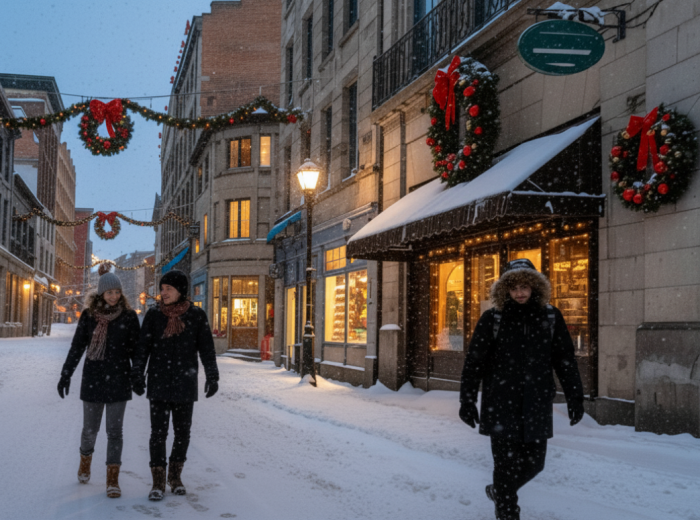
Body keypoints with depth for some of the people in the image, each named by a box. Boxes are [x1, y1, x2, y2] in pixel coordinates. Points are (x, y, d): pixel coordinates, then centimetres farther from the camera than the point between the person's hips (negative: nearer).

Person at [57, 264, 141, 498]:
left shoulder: (128, 316, -2)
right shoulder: (89, 315, 0)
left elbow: (135, 348, 3)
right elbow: (77, 347, 5)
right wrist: (65, 375, 3)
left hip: (119, 380, -1)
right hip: (93, 379, 1)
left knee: (114, 430, -1)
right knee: (90, 427, 10)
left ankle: (113, 479, 5)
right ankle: (85, 458, 40)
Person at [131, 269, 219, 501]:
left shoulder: (197, 316, -2)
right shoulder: (153, 315, 0)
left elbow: (206, 349, 0)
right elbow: (143, 347, 0)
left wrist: (212, 377, -7)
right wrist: (137, 375, -11)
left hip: (185, 383, 0)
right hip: (159, 382, 0)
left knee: (182, 432, 8)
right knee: (158, 432, -4)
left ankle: (175, 475, 27)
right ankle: (158, 482, 5)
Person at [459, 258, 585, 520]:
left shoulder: (550, 317, 4)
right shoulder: (492, 319, -2)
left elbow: (565, 360, 9)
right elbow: (474, 362, 0)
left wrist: (575, 397, 6)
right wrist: (467, 400, -3)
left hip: (537, 404, 3)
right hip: (501, 403, -3)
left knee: (533, 462, 9)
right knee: (506, 464, -3)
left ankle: (498, 491, 36)